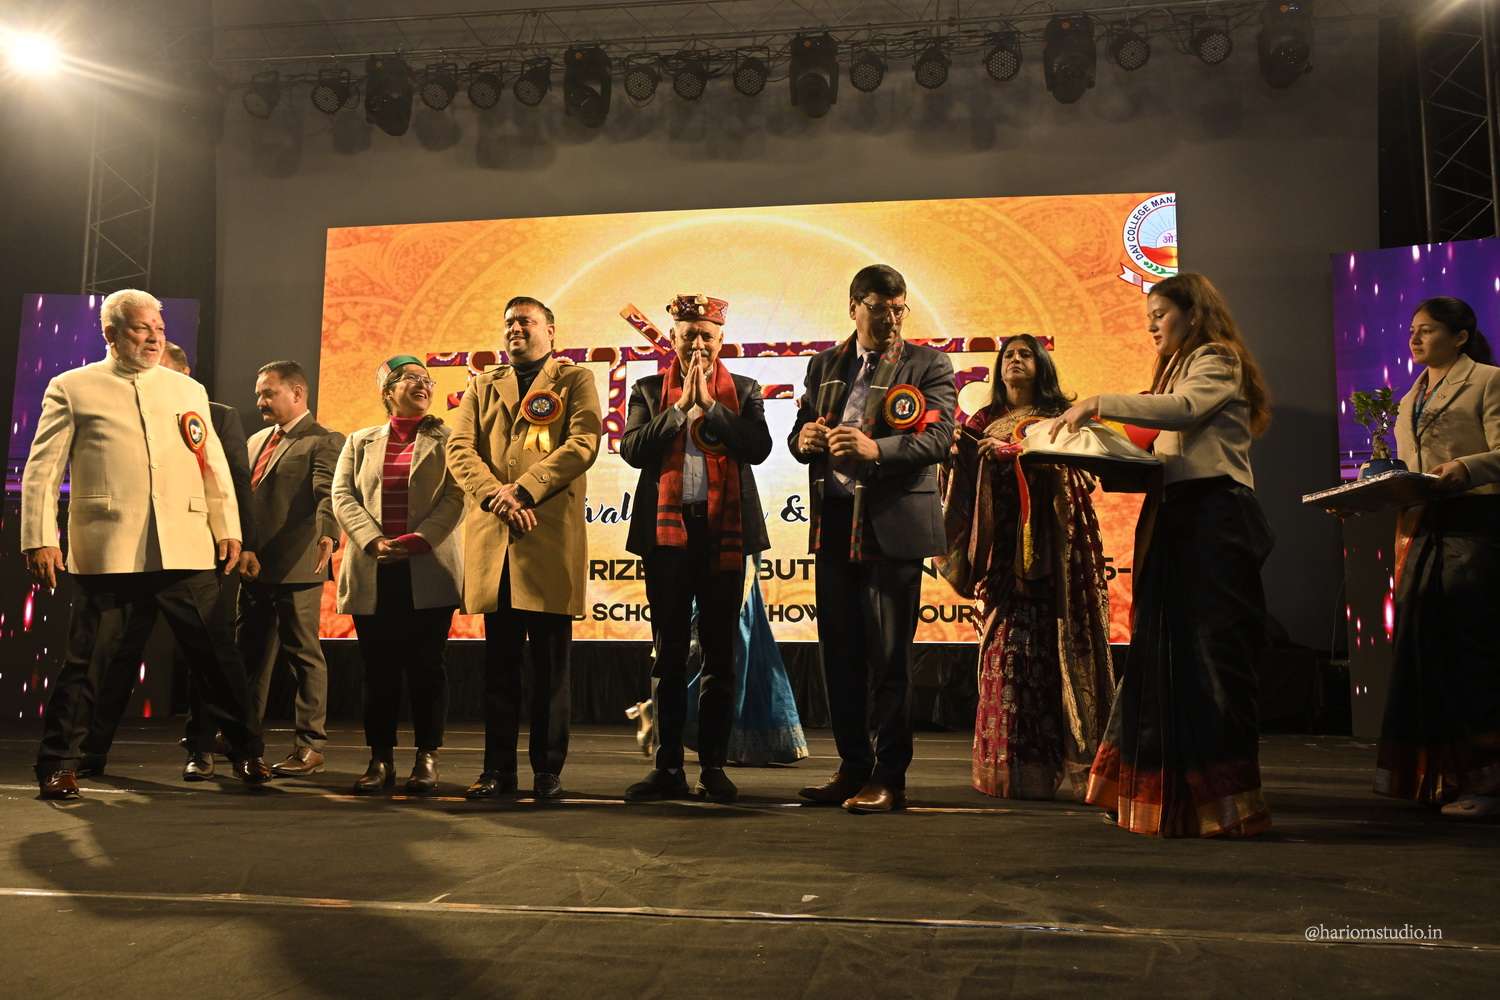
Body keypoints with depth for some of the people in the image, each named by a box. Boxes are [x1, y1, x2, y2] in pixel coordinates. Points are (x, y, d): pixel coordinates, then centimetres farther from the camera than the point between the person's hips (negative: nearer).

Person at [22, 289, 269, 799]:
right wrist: (39, 539, -4)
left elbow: (214, 465, 16)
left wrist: (228, 528, 8)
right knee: (86, 663, 5)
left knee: (216, 656, 5)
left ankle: (248, 753, 16)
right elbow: (42, 470, 4)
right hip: (108, 551, -2)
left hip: (186, 549, 2)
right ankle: (58, 765, 19)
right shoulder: (71, 388, 7)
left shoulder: (189, 390, 17)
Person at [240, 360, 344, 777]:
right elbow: (241, 496, 21)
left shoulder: (324, 441, -6)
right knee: (249, 654, 15)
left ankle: (310, 746, 8)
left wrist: (327, 534, -38)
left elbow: (328, 493, -21)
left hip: (296, 569, -8)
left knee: (303, 654, 0)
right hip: (255, 569, 8)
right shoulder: (257, 441, 19)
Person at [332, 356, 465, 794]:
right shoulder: (360, 442, 16)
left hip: (429, 571, -2)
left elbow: (455, 498, -2)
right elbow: (342, 496, 4)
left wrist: (419, 538, -16)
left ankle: (427, 758, 5)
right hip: (372, 573, 2)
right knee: (379, 668, 4)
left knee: (425, 667, -1)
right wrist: (374, 540, -12)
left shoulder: (446, 440, 9)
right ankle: (380, 759, 12)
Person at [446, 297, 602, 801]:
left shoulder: (575, 380, 10)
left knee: (551, 661, 1)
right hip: (492, 536, 3)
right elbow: (459, 448, 8)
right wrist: (494, 494, -10)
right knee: (500, 661, 6)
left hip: (552, 536, -3)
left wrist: (525, 490, -13)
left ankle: (548, 769, 8)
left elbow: (583, 443, -6)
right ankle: (498, 768, 13)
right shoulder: (482, 386, 21)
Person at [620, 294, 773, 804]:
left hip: (723, 531, 0)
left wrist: (710, 404, -9)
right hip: (667, 530, 0)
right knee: (668, 654, 5)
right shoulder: (649, 391, 10)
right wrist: (681, 405, -9)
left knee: (719, 654, 4)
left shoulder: (743, 391, 9)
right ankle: (668, 768, 11)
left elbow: (758, 447, -7)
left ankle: (714, 766, 12)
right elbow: (632, 449, -6)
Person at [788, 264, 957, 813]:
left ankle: (890, 778, 7)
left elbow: (939, 436, -13)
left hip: (893, 522, -5)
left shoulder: (928, 365, 1)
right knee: (839, 650, 9)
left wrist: (876, 448, -28)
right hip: (835, 521, 5)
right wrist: (804, 439, -7)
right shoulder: (824, 365, 16)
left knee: (888, 654, -2)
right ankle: (853, 767, 20)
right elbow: (799, 434, 18)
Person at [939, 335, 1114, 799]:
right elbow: (965, 487, 10)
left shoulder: (1059, 418, 9)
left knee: (1033, 647, -10)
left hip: (1043, 547, -3)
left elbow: (1072, 469, -6)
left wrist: (1011, 452, -14)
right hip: (999, 547, 3)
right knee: (1004, 648, -2)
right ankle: (1004, 767, 1)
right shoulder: (983, 424, 18)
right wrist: (958, 446, -8)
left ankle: (1031, 768, -6)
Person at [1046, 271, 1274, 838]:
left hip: (1213, 517, -9)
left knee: (1210, 652, -10)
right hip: (1177, 517, 9)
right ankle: (1170, 792, 8)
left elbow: (1185, 408, -22)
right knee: (1166, 650, 4)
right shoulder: (1182, 367, 27)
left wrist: (1100, 403, -23)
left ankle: (1224, 800, -7)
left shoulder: (1217, 361, -1)